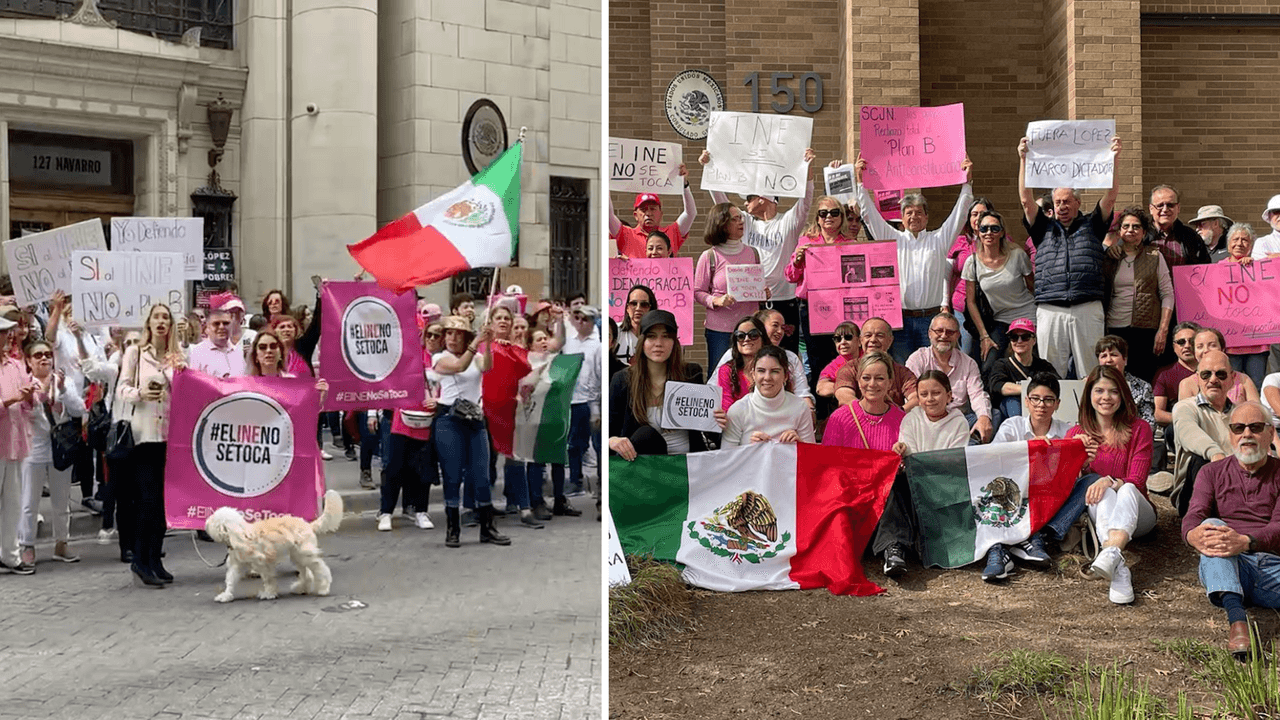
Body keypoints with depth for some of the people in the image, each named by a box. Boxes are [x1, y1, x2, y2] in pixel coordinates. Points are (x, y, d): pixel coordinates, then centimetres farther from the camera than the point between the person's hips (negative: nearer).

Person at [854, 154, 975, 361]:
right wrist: (860, 181, 3)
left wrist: (967, 182, -1)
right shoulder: (894, 239, 13)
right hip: (899, 319, 0)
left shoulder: (939, 239, 13)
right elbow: (870, 214, 9)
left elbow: (958, 214, 7)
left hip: (931, 319, 0)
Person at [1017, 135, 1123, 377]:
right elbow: (1026, 200, 8)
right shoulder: (1044, 228, 17)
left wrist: (1113, 160, -6)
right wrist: (1023, 160, 0)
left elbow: (1111, 196, 6)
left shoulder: (1091, 226, 16)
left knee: (1091, 371, 1)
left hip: (1088, 310, 0)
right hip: (1050, 311, 1)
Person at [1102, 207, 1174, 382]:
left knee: (1144, 380, -3)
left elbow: (1167, 294, 3)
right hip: (1115, 329, 2)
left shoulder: (1154, 257, 5)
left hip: (1146, 329, -2)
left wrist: (1163, 330, -6)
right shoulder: (1110, 257, 10)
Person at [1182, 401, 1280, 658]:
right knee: (1212, 525, -31)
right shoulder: (1212, 473, 17)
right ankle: (1236, 616, -48)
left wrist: (1246, 542, -28)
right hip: (1227, 569, 1)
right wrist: (1195, 535, -27)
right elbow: (1193, 518, 0)